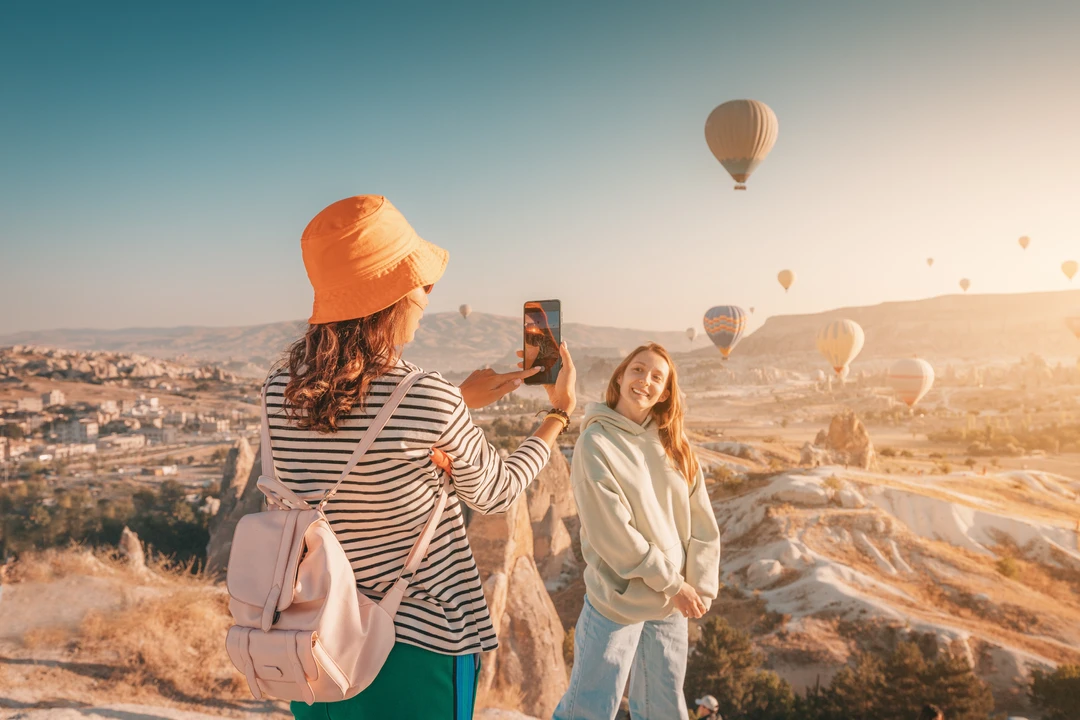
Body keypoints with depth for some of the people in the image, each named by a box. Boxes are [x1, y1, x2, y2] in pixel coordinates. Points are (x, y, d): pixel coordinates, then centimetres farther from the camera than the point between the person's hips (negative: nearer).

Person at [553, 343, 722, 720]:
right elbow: (612, 531, -16)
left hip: (671, 602, 5)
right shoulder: (595, 442, -12)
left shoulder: (674, 446, 5)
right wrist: (673, 583, -13)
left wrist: (701, 586, -6)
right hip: (616, 600, -5)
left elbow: (701, 523, 3)